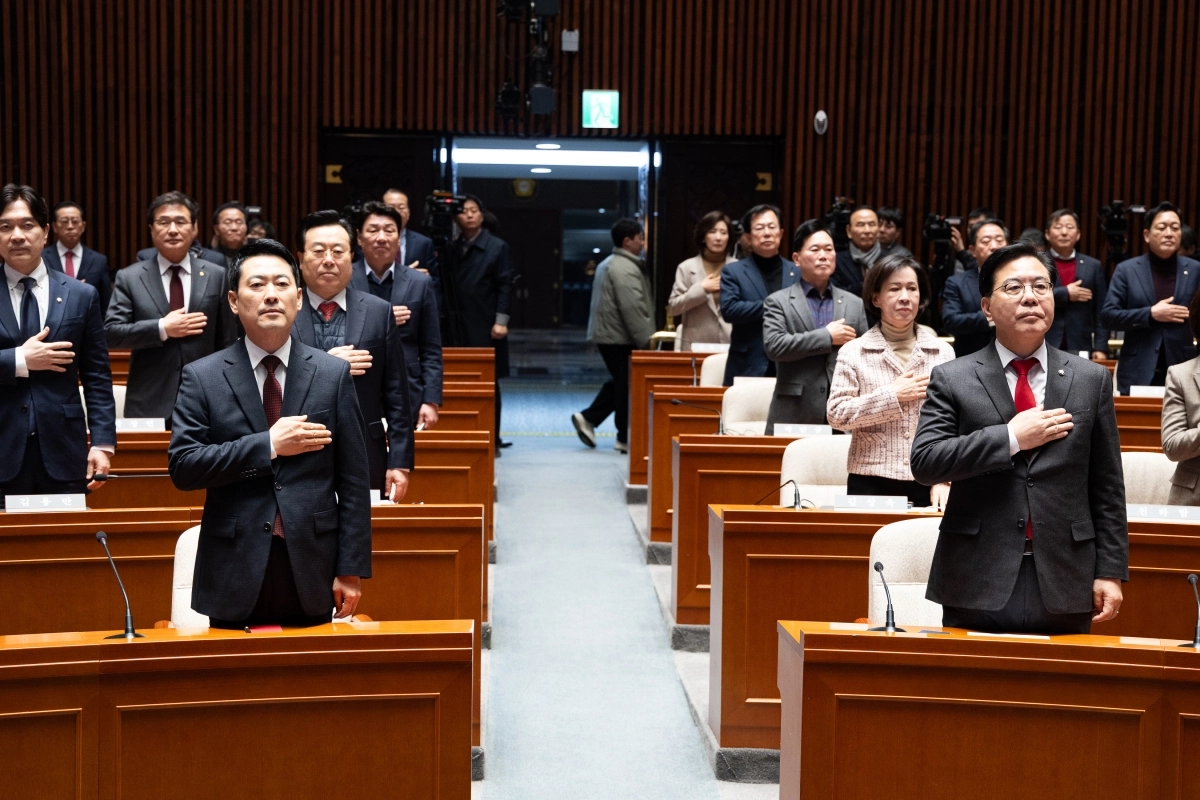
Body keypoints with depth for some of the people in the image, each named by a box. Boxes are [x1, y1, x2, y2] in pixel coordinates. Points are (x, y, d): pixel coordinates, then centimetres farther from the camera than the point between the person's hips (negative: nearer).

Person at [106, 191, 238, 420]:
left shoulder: (217, 276, 5)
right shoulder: (129, 278, 2)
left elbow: (227, 342, 7)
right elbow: (110, 332, -5)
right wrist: (162, 328, -15)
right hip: (149, 402, -1)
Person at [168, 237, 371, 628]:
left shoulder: (333, 373, 3)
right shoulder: (202, 377, 2)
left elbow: (353, 481, 2)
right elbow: (182, 467, -7)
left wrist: (352, 568, -2)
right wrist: (268, 445, -14)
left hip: (312, 571, 1)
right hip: (235, 573, 0)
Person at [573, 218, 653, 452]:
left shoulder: (608, 264, 17)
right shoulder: (625, 268, -17)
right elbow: (633, 308, -23)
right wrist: (646, 340, -19)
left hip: (606, 334, 10)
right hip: (620, 338, -10)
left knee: (619, 382, 20)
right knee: (627, 385, -2)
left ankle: (588, 418, 17)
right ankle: (625, 438, 5)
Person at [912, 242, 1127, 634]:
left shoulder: (1091, 379, 8)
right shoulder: (952, 379, 2)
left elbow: (1106, 487, 8)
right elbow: (924, 462, -9)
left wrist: (1111, 571, 4)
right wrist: (1011, 438, -14)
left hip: (1064, 586, 2)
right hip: (977, 585, -1)